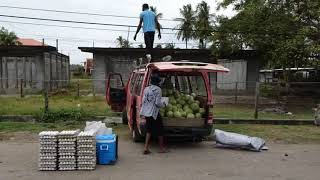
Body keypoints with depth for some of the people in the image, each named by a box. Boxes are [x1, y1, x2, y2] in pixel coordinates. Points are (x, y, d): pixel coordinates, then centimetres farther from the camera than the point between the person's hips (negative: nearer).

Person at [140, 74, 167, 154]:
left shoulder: (146, 89, 7)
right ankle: (162, 148, 20)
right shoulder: (158, 89, -12)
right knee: (159, 130, 9)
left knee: (149, 130, 16)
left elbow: (143, 101, 7)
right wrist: (163, 104, 4)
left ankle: (146, 148, 10)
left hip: (146, 112, 6)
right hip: (154, 112, -6)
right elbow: (158, 103, -16)